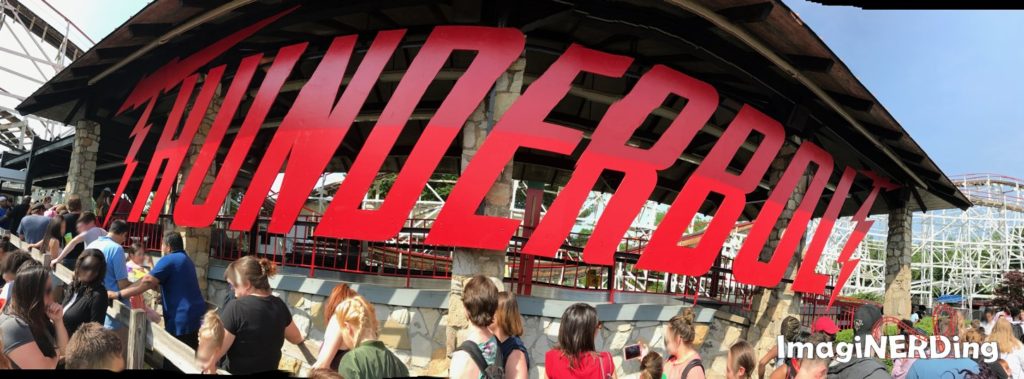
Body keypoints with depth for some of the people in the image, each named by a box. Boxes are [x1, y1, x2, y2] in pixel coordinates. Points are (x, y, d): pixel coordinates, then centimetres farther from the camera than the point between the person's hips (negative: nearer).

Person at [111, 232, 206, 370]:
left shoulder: (168, 260, -11)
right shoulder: (185, 259, 19)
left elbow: (146, 282, -19)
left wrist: (118, 294, -16)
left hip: (182, 319, -9)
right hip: (195, 315, 9)